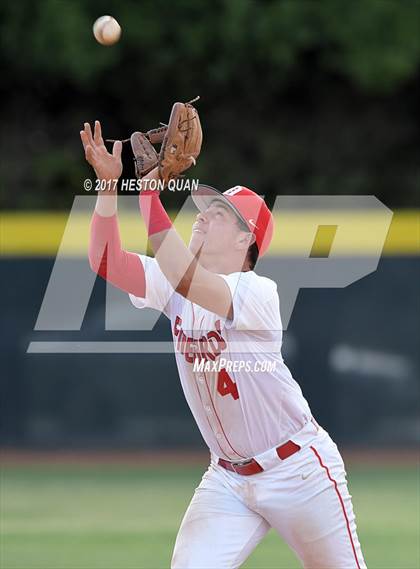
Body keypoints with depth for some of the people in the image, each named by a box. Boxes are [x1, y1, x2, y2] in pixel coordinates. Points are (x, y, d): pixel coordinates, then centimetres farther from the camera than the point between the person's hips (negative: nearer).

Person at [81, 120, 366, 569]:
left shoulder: (258, 292, -19)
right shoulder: (175, 287, 1)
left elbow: (187, 281, -36)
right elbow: (105, 261, -11)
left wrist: (149, 187, -37)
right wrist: (109, 183, -23)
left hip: (299, 468, -6)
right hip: (226, 478, 6)